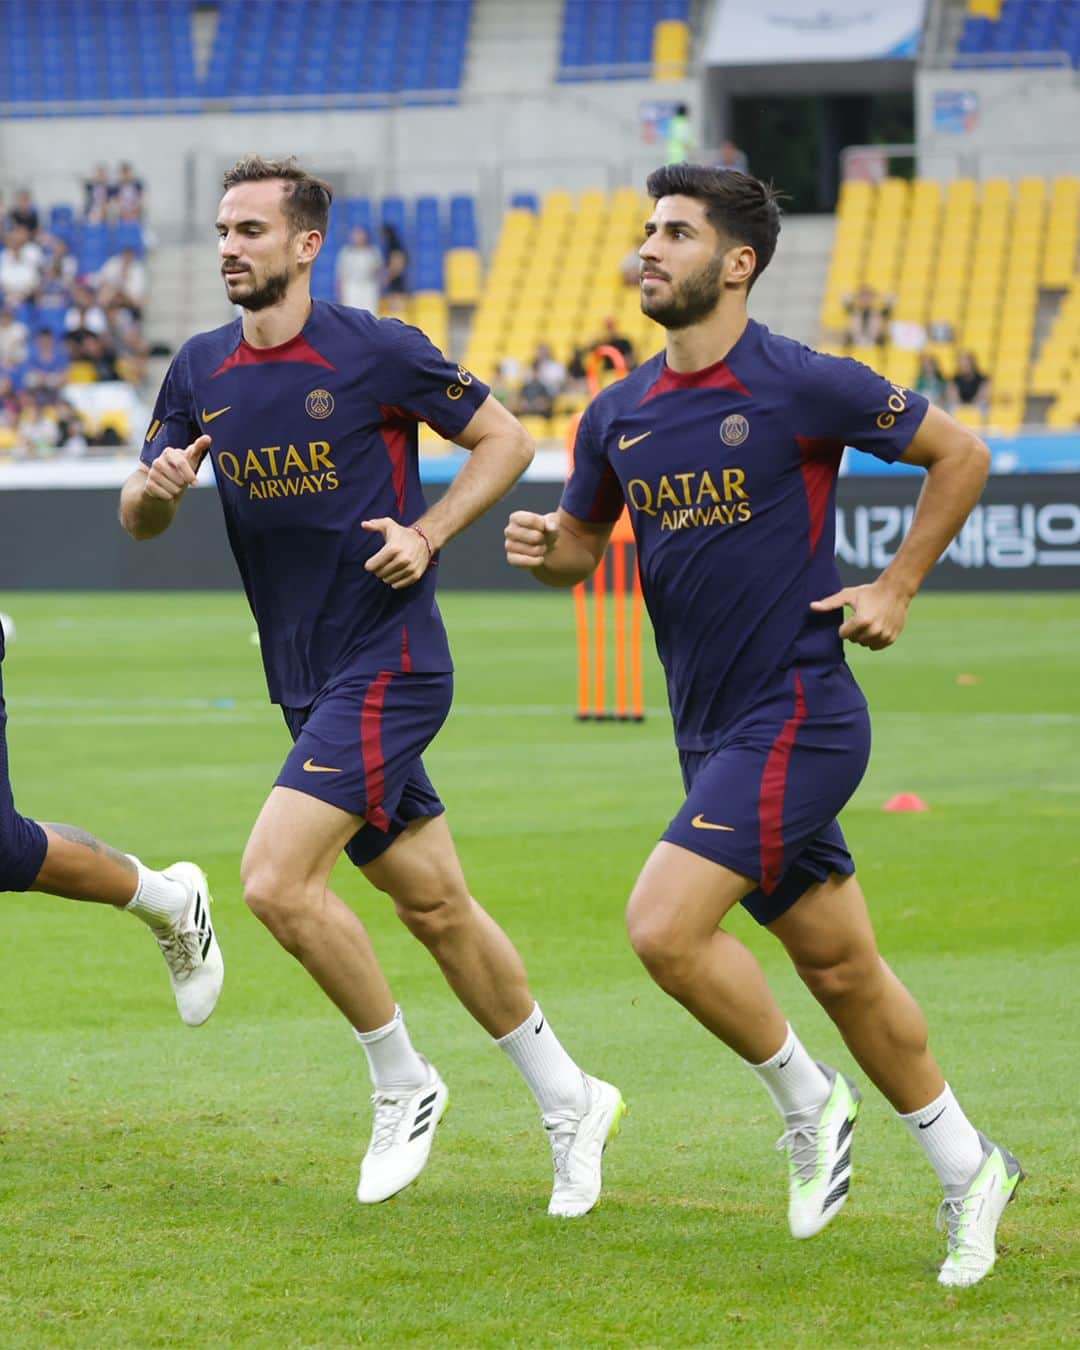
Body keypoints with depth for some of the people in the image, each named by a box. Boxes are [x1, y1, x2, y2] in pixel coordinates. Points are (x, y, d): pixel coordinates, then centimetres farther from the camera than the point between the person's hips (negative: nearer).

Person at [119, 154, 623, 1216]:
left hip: (386, 666, -7)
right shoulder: (200, 372, 7)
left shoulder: (375, 351, -10)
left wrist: (426, 534, -15)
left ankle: (402, 1084, 0)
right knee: (433, 905, 11)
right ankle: (569, 1103, 24)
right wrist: (158, 488, -13)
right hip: (307, 681, 7)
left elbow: (505, 439, -2)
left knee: (277, 880, -18)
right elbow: (137, 520, 10)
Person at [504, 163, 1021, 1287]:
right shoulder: (619, 415, 7)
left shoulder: (803, 388, -11)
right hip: (713, 732, 7)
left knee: (665, 927, -18)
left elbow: (960, 454, 0)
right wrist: (544, 548, -3)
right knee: (838, 965, 12)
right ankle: (966, 1170, 27)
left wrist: (897, 587, -4)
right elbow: (582, 544, 20)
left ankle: (806, 1097, 4)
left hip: (796, 717, -7)